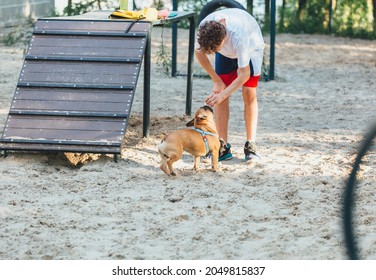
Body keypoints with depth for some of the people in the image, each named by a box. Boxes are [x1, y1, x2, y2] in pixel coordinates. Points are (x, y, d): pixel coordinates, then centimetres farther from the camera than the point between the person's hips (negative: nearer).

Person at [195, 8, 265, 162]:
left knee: (249, 94, -14)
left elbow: (244, 74, -38)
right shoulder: (204, 28, -35)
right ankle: (223, 147, -7)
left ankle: (250, 145, -11)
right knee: (221, 96, -9)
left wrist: (222, 94, -43)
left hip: (251, 47, -4)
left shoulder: (238, 36, -46)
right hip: (226, 52, 4)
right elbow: (199, 52, -11)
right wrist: (217, 81, -9)